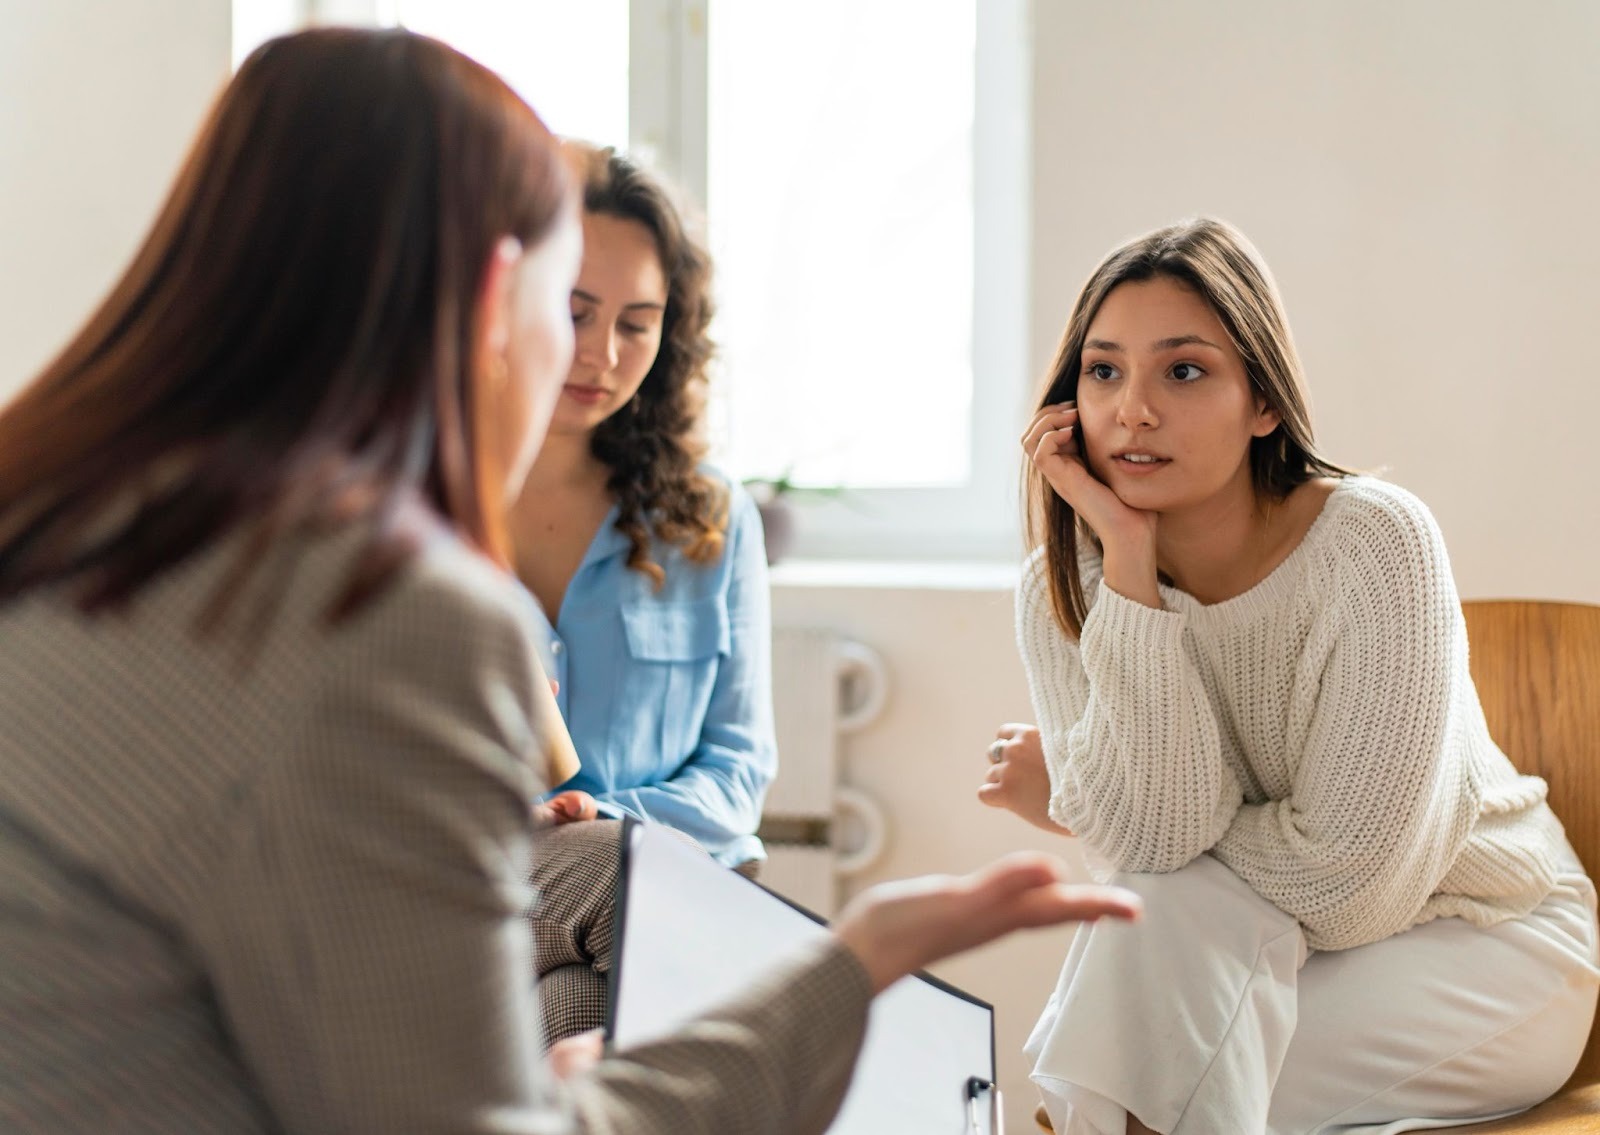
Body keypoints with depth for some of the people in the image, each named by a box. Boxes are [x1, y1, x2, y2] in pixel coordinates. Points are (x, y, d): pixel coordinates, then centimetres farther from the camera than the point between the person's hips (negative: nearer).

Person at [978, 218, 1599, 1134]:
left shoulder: (1374, 542, -24)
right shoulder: (1061, 588, -12)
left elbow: (1342, 878, -23)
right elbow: (1147, 839, -25)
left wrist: (1070, 802, -13)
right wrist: (1129, 560, -28)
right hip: (1247, 952, 4)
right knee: (1165, 912, -29)